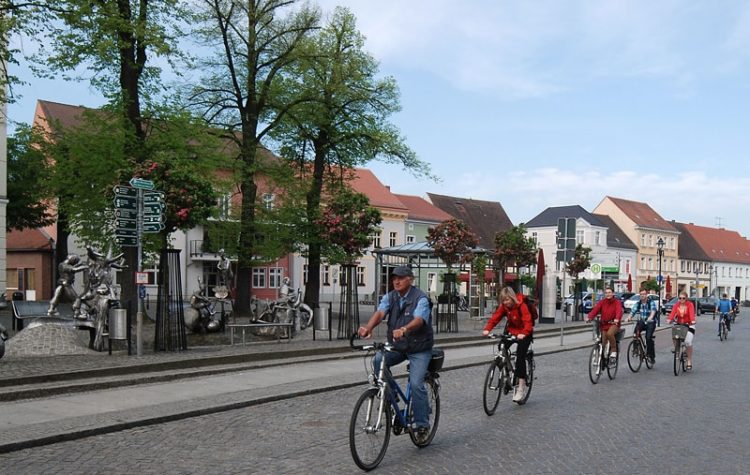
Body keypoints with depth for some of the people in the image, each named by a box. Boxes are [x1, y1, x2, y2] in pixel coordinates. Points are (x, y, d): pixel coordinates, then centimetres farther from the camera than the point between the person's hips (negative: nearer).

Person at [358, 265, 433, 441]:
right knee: (377, 362, -21)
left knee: (416, 384, -15)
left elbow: (418, 320, -33)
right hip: (396, 346, 5)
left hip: (419, 348, -5)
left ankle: (422, 424, 2)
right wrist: (368, 327, -40)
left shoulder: (420, 298, -15)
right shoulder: (390, 297, 0)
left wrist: (403, 330, -54)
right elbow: (379, 313, -18)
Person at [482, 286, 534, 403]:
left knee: (520, 356, -17)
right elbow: (495, 317, -13)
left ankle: (521, 387, -14)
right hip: (511, 331, 6)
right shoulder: (503, 307, -6)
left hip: (524, 334, -6)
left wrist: (523, 333, -51)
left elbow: (528, 321, -33)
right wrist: (487, 329, -29)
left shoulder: (521, 306, -23)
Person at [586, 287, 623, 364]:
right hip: (604, 324, 3)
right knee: (604, 343, 1)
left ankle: (613, 351, -16)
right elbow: (595, 309, -10)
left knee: (609, 333, -34)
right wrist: (590, 317, -29)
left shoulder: (617, 302, -3)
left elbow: (619, 311, -21)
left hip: (614, 324, -3)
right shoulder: (602, 302, 4)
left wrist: (617, 319, -43)